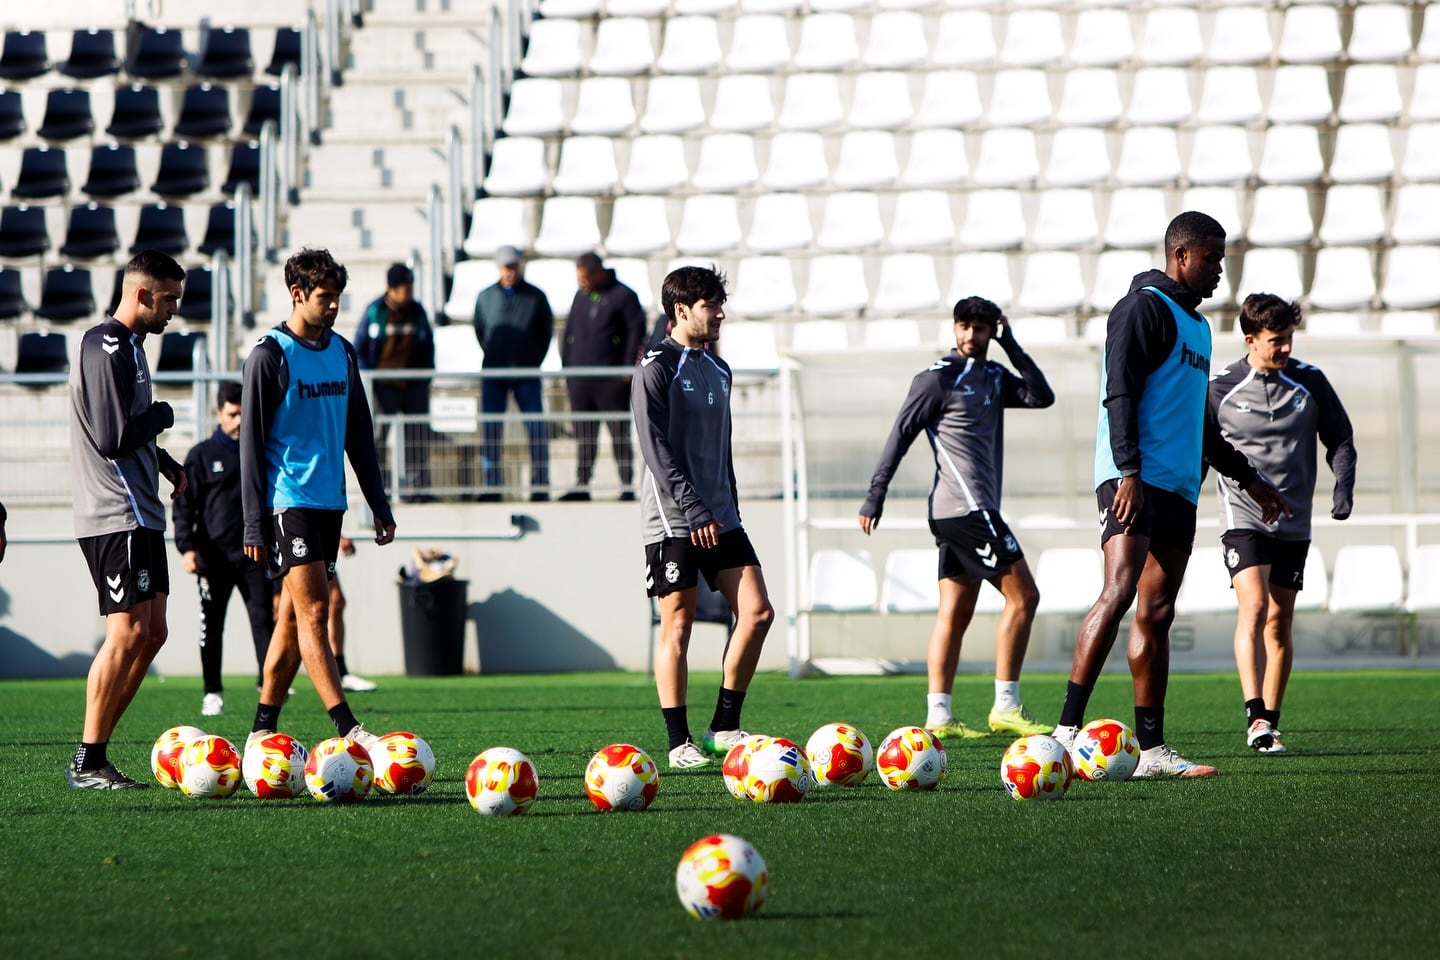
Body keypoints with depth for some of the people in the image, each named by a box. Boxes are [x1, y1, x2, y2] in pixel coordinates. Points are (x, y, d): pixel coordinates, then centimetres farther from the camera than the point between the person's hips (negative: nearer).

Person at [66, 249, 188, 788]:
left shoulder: (128, 346, 18)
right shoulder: (107, 349, -15)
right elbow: (112, 439, -23)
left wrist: (166, 464, 14)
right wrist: (162, 416, -7)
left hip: (141, 514, 11)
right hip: (117, 516, -11)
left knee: (151, 632, 9)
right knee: (129, 631, -12)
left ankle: (94, 754, 11)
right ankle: (88, 763, -8)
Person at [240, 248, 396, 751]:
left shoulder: (342, 352, 13)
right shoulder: (270, 355, -7)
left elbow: (359, 433, 20)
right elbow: (252, 442, -7)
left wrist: (379, 505, 16)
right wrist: (254, 524, -11)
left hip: (329, 501, 7)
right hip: (288, 500, -7)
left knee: (294, 616, 9)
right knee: (313, 611, -12)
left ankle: (262, 733, 15)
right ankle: (349, 731, -19)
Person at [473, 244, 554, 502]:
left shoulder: (535, 297, 2)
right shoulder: (486, 297, 6)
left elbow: (546, 331, 10)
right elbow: (479, 331, 15)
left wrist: (533, 360, 5)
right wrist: (494, 358, 9)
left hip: (526, 374, -1)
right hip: (493, 375, 1)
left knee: (537, 431, -6)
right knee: (491, 432, -1)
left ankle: (540, 487, -2)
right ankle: (492, 487, 3)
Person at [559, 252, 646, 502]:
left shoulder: (623, 296, -2)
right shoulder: (581, 296, 16)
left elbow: (637, 331, -5)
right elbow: (569, 333, 20)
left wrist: (629, 367, -11)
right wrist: (566, 367, 12)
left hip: (612, 380, -6)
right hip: (580, 382, 6)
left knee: (620, 434, -3)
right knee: (584, 434, 6)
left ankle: (627, 486, -1)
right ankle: (582, 486, 9)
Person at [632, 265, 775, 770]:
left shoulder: (718, 370, 16)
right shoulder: (655, 368, -8)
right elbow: (656, 449, -16)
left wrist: (729, 510, 18)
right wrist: (693, 513, -20)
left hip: (719, 516, 7)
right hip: (672, 518, -7)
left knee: (757, 612, -2)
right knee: (678, 624, -4)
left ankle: (724, 728, 6)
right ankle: (679, 743, 2)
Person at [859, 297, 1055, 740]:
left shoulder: (993, 377, 17)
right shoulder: (939, 377, -6)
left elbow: (1042, 397, 4)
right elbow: (902, 433, -8)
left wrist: (1011, 346, -1)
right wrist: (875, 496, -12)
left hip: (974, 509, 8)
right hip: (966, 506, -8)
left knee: (956, 611, 5)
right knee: (1023, 595, -9)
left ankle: (938, 715, 4)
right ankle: (1006, 706, -8)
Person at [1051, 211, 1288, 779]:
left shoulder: (1196, 324, 25)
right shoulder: (1145, 308, -3)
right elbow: (1119, 395, -13)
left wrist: (1247, 477, 34)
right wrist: (1129, 472, -23)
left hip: (1178, 489, 9)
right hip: (1133, 481, -9)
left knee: (1156, 614, 5)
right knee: (1119, 593, -21)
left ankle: (1152, 750, 3)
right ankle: (1067, 730, -23)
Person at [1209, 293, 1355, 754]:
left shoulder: (1310, 382, 3)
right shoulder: (1220, 389, -3)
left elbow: (1339, 437, 11)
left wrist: (1343, 486, -5)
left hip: (1294, 522, 3)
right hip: (1244, 516, -3)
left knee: (1280, 622, 6)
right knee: (1253, 608, -21)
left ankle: (1271, 724, 14)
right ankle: (1256, 716, -27)